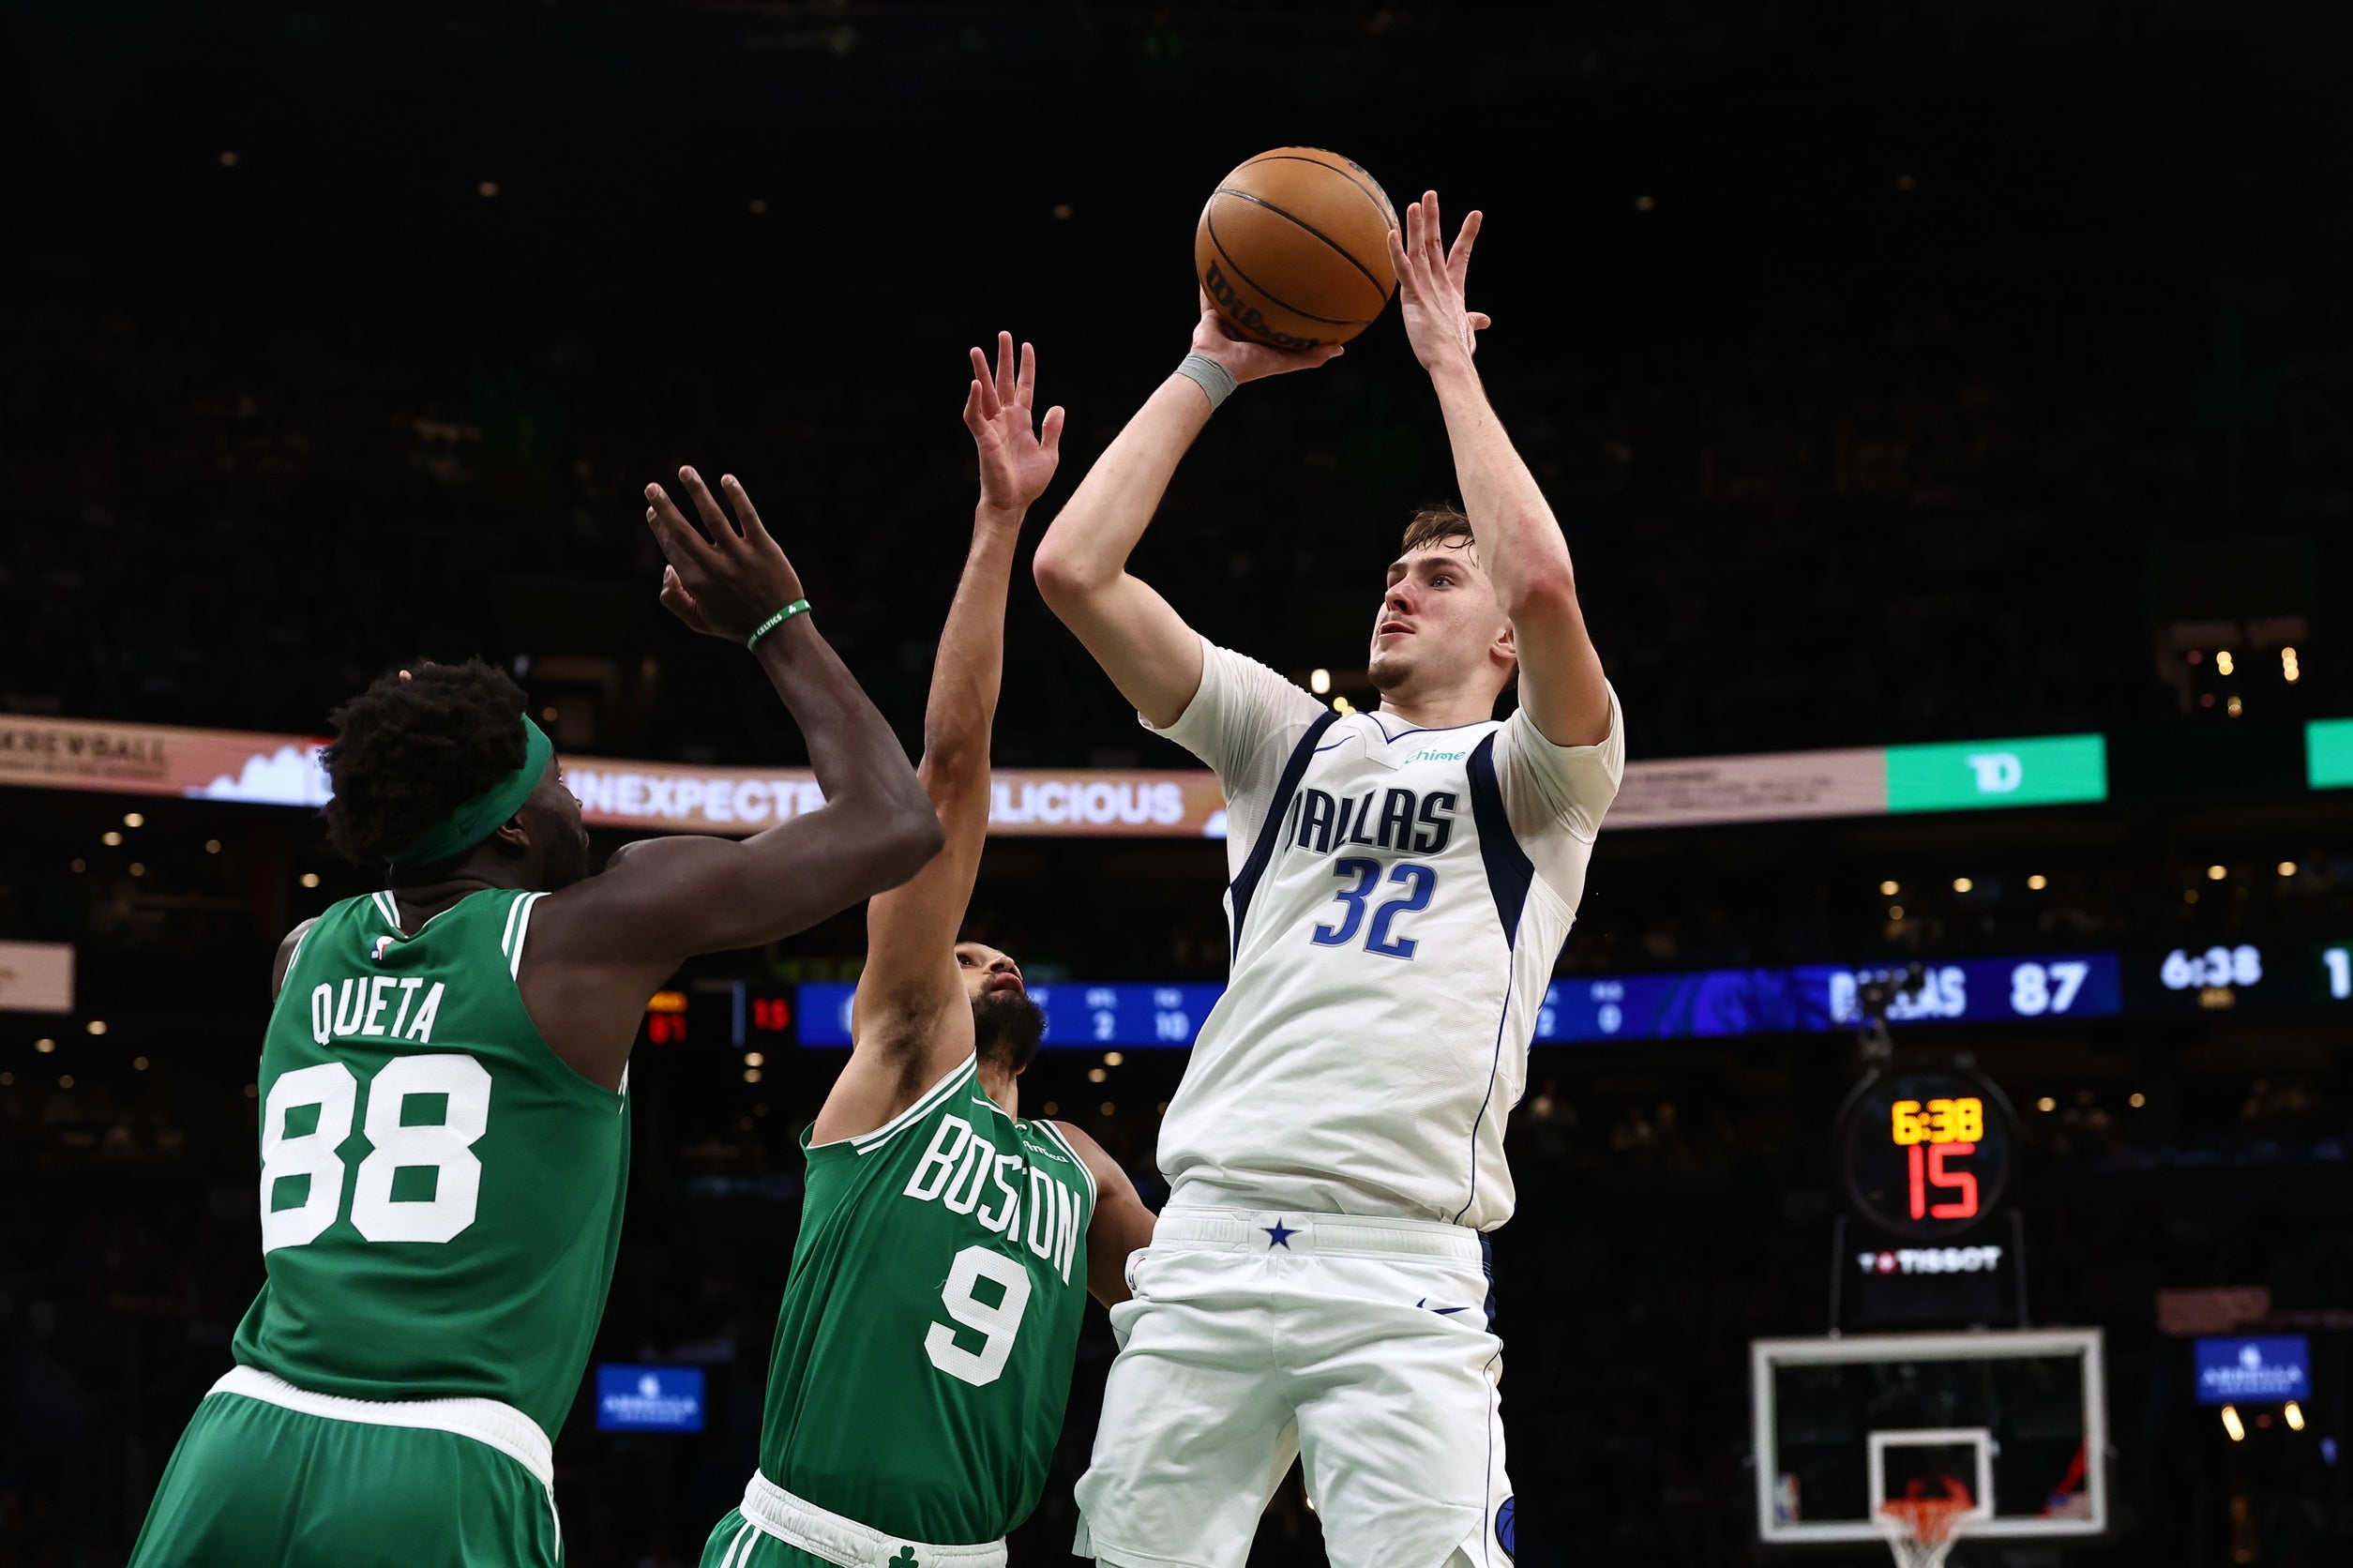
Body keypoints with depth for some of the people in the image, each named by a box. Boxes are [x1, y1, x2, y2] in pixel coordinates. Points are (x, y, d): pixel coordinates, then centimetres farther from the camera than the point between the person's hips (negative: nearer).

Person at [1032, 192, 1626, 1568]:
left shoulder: (1536, 776, 10)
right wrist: (1211, 371, 13)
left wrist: (1449, 362, -1)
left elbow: (1544, 579, -12)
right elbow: (1075, 569, 12)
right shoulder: (1292, 743, 21)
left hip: (1404, 1267, -3)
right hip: (1209, 1245, 4)